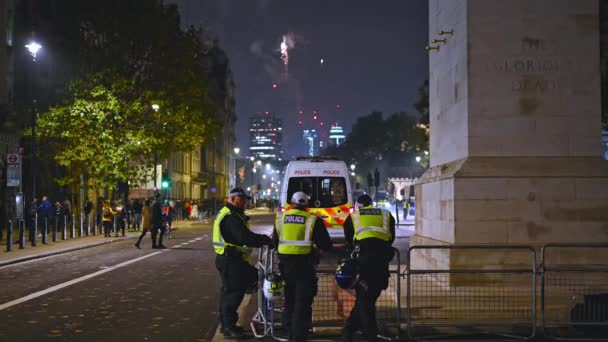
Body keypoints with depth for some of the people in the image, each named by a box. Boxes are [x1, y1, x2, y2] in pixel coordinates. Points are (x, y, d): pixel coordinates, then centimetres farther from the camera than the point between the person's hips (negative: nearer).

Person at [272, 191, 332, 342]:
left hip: (285, 262, 4)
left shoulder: (280, 218, 5)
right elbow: (325, 245, -5)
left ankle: (289, 329, 28)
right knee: (303, 300, 4)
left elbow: (275, 242, 11)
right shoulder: (313, 220, -6)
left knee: (289, 297, 19)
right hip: (304, 263, -4)